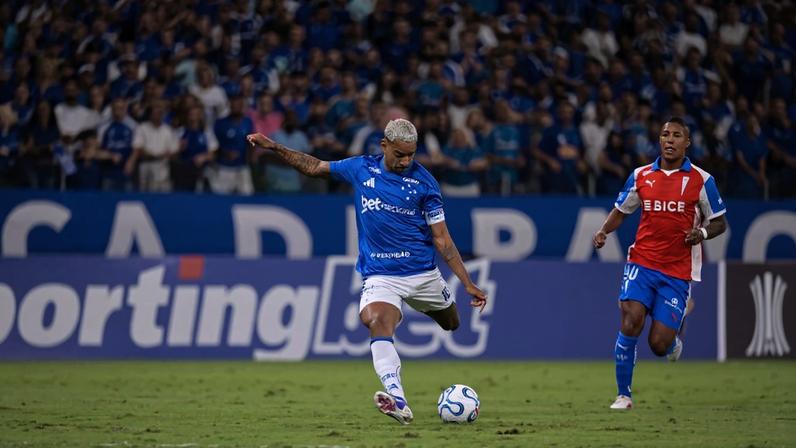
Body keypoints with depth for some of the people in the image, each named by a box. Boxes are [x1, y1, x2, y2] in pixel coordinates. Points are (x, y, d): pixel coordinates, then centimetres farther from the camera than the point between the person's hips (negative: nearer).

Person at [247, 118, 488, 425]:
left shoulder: (423, 182, -6)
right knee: (377, 323, -28)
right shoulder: (361, 169, 1)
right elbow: (314, 167, 16)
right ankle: (398, 402, -43)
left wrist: (468, 284, -7)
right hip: (380, 275, -1)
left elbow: (442, 239, -3)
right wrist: (274, 147, 9)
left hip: (422, 272, 1)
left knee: (452, 323, 12)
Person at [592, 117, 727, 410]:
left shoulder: (701, 180, 0)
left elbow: (719, 223, 6)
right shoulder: (641, 175, 6)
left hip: (678, 272, -1)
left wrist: (702, 233, -16)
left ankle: (674, 344, 33)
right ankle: (623, 395, -7)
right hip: (641, 262, 1)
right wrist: (604, 231, -3)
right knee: (631, 322, -20)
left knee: (659, 345, -7)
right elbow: (621, 210, 17)